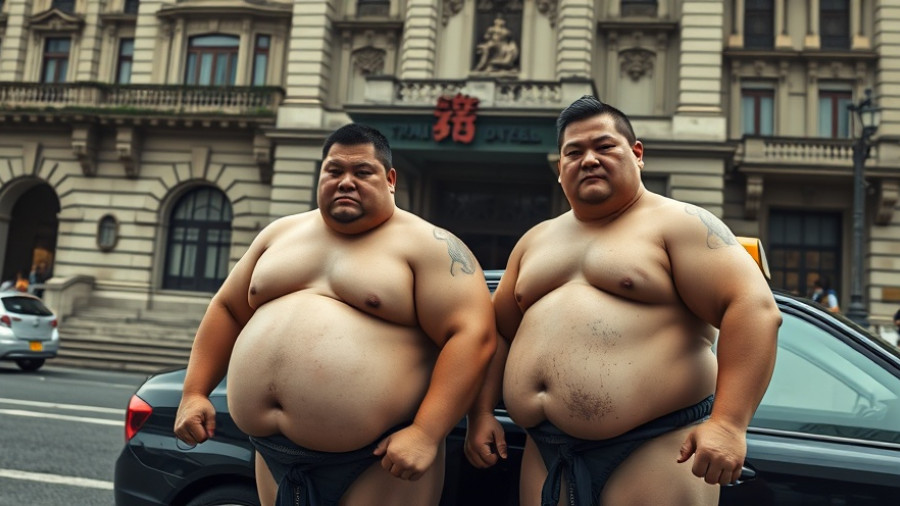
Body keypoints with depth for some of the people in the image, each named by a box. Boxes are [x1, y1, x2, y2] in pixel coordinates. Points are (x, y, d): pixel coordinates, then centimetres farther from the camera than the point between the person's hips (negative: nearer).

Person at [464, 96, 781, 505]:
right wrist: (481, 413, 10)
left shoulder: (680, 224, -2)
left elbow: (754, 309, -12)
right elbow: (498, 332, 20)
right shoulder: (535, 240, 16)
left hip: (656, 449, -5)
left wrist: (728, 423, -21)